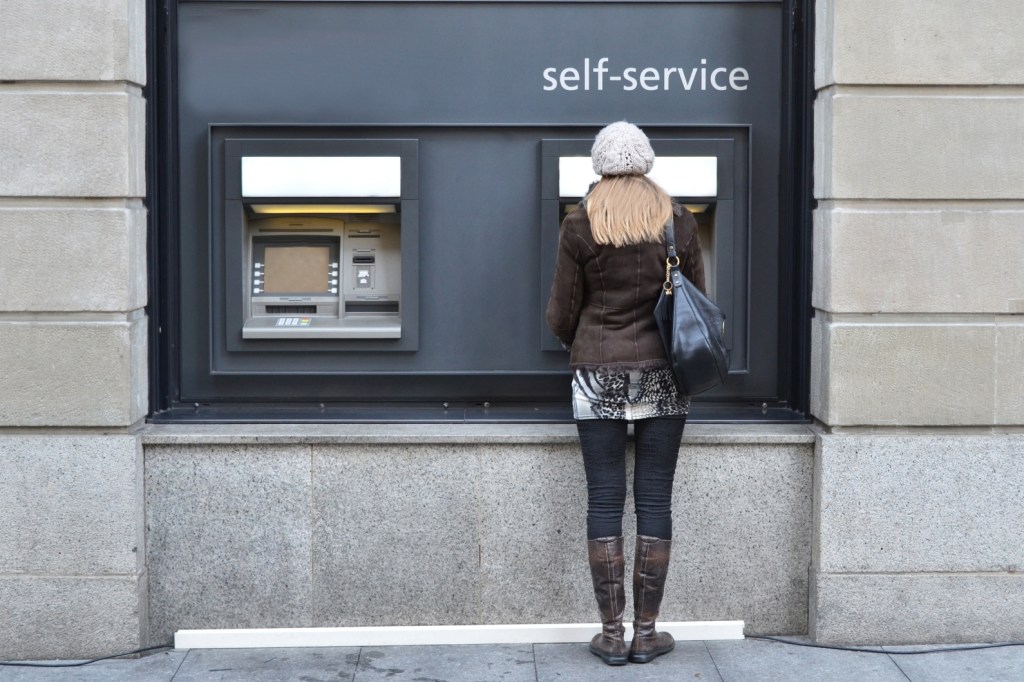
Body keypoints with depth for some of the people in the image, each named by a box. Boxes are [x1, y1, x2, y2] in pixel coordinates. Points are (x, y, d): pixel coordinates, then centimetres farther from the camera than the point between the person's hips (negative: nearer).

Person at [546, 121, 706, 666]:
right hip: (663, 375, 1)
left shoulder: (580, 224, -3)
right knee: (654, 500, 6)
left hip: (599, 376, -1)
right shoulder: (678, 221, 1)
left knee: (604, 501, 4)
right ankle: (646, 632, 11)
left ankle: (612, 634, 9)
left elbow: (561, 314, 1)